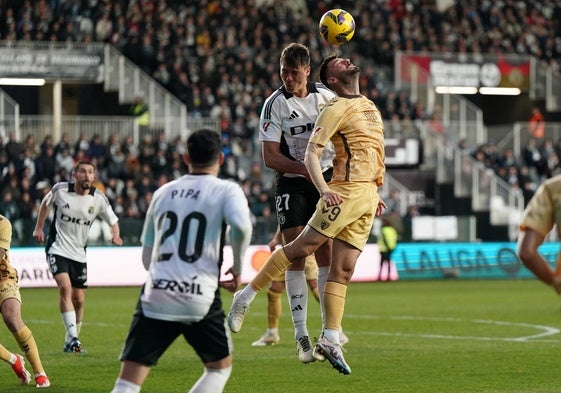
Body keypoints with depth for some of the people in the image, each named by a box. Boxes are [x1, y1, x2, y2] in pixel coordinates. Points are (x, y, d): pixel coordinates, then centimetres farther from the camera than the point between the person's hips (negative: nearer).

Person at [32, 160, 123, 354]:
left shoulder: (99, 199, -7)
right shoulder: (60, 190, -9)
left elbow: (113, 221, 5)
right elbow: (45, 203, 13)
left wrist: (115, 235, -15)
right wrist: (39, 227, 11)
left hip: (79, 254, 3)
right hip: (57, 249, -3)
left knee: (79, 300, 6)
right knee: (65, 287, -25)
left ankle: (69, 342, 24)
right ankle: (73, 338, -27)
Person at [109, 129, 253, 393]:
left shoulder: (163, 193, 16)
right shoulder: (227, 190, 2)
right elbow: (241, 226, -20)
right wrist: (237, 267, -3)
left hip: (155, 297, 3)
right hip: (200, 300, -3)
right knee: (220, 368, 22)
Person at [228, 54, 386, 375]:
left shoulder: (371, 106, 20)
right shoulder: (336, 109, -5)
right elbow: (311, 154, -11)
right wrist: (324, 189, -24)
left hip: (367, 196, 7)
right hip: (346, 191, -7)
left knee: (343, 270, 4)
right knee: (302, 247, -10)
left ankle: (330, 341, 2)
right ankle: (246, 297, 2)